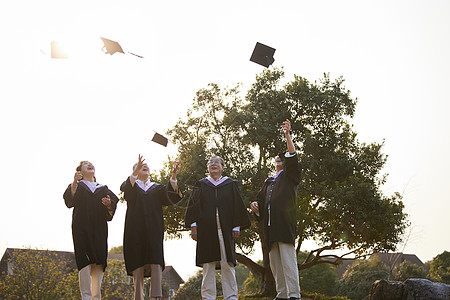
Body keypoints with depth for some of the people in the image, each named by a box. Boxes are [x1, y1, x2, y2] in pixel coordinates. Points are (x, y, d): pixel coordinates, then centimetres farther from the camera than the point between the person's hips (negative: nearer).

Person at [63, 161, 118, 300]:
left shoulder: (103, 188, 23)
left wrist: (109, 204, -17)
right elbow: (69, 199, -7)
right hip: (82, 228, -3)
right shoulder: (78, 186, 15)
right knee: (85, 261, -14)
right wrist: (74, 183, -25)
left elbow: (114, 200, 7)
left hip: (99, 229, 3)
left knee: (99, 262, -6)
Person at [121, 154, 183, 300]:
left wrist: (173, 175, -17)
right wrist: (136, 171, -27)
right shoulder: (131, 186, 16)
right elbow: (125, 188, -10)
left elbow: (170, 194, 0)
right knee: (137, 263, -7)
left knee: (155, 262, -14)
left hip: (153, 230, 1)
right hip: (135, 230, -1)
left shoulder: (156, 188, 20)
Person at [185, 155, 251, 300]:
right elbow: (193, 205, 8)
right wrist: (193, 225, -4)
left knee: (227, 263, -4)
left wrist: (237, 226, 0)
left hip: (225, 228, 0)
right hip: (206, 228, 0)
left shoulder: (230, 184, 14)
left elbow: (237, 206, 10)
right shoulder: (201, 185, 15)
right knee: (208, 263, -3)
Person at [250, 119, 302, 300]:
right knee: (275, 263, 4)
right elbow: (260, 200, 27)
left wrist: (287, 135, -18)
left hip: (285, 222, -7)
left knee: (287, 260, -15)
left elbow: (292, 157, -6)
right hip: (270, 224, 7)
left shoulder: (289, 175, 11)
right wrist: (256, 206, 2)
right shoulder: (269, 182, 28)